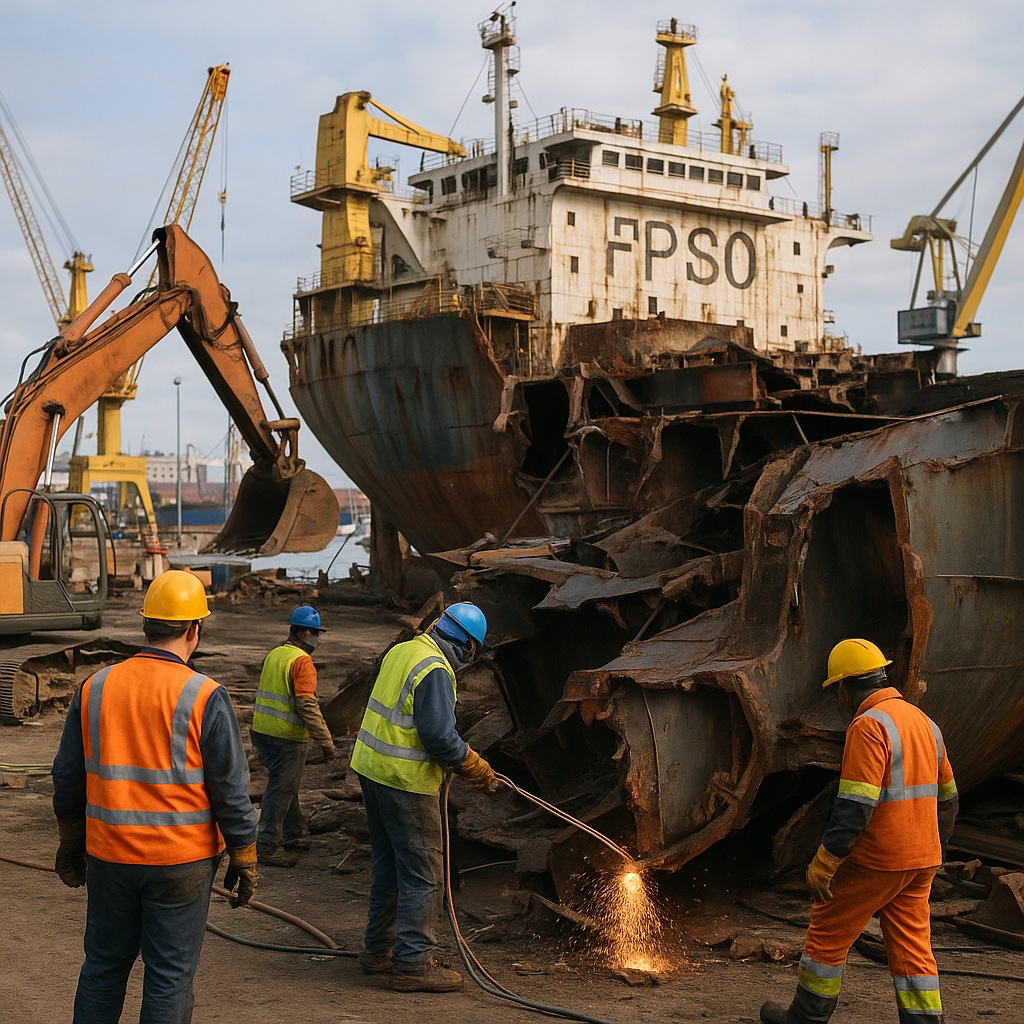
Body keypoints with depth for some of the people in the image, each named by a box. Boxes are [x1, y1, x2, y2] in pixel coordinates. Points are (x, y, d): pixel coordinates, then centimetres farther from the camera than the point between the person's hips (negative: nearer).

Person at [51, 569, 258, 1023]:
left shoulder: (96, 688, 0)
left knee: (103, 967, 18)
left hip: (110, 855, 4)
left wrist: (70, 844, 20)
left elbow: (68, 778, 7)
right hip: (182, 860, -4)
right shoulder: (204, 697, -13)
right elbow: (230, 790, -11)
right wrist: (245, 860, 0)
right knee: (169, 976, 6)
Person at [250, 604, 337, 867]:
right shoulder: (302, 661, -16)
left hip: (261, 730, 9)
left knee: (286, 786, 21)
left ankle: (292, 835, 32)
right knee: (280, 790, -1)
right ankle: (268, 846, 5)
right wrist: (326, 742, -19)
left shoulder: (274, 654, 12)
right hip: (285, 738, -9)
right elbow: (307, 706, -23)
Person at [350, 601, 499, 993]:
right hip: (405, 781, -10)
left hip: (371, 766, 10)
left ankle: (378, 949, 29)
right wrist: (478, 769, -10)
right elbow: (440, 737, -24)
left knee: (388, 863, 19)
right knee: (422, 872, -1)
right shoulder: (435, 671, -20)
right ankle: (412, 964, 2)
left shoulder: (400, 651, 9)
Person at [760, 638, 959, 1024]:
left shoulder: (868, 727, -17)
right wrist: (933, 847, 30)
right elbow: (945, 798, 19)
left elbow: (856, 804, -24)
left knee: (828, 934, 8)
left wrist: (824, 863, -21)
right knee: (912, 947, 10)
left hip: (874, 861, -8)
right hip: (919, 861, 8)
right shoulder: (924, 722, 11)